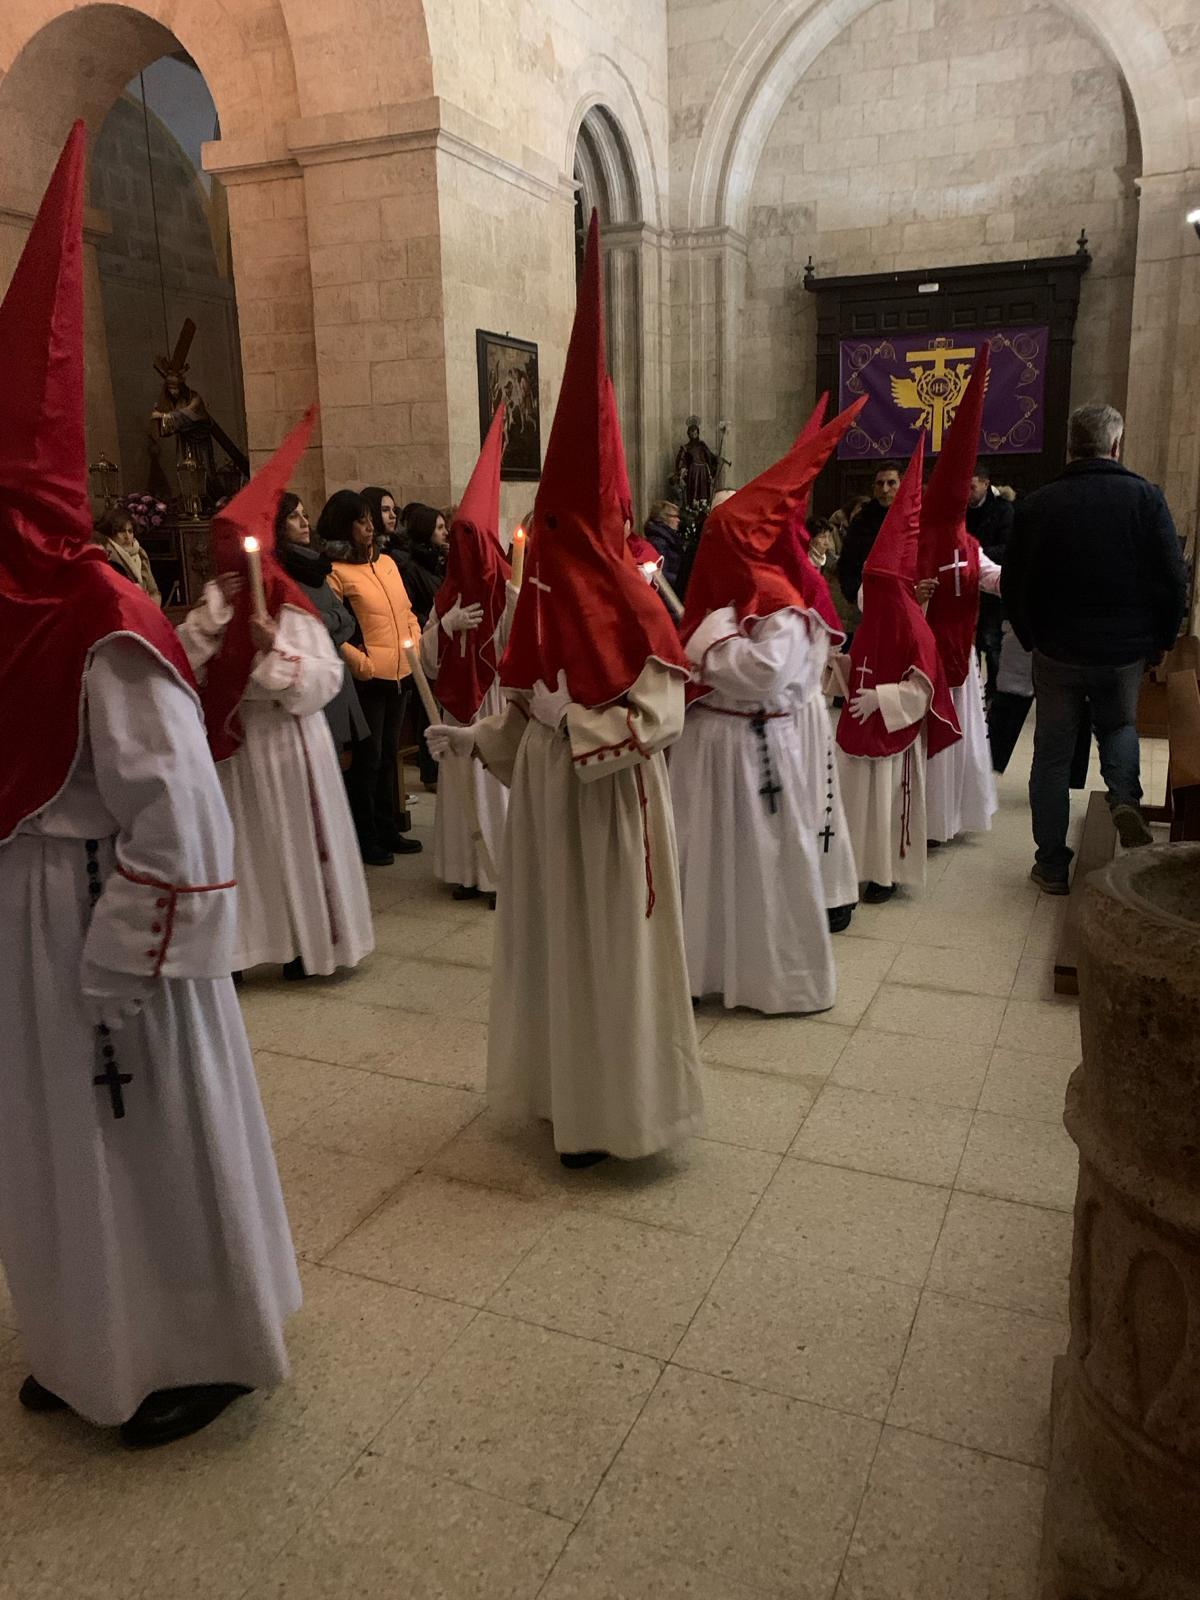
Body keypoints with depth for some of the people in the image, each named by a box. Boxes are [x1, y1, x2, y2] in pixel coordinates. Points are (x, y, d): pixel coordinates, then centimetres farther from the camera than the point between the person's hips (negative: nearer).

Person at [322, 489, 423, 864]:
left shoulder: (387, 562, 13)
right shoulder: (336, 572, -9)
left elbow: (407, 612, 19)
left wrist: (416, 644, 6)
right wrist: (359, 661, -19)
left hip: (399, 672, 7)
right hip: (367, 678, -7)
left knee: (389, 754, 16)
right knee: (368, 757, 0)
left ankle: (388, 830, 28)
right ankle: (365, 839, 13)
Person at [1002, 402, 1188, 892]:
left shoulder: (1035, 505, -5)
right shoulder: (1145, 497, -6)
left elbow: (1014, 588, -1)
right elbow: (1174, 581, -6)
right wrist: (1162, 641, 8)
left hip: (1057, 650, 0)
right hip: (1125, 649, 1)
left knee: (1052, 755, 10)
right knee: (1119, 723, 27)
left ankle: (1052, 866, 14)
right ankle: (1125, 793, -2)